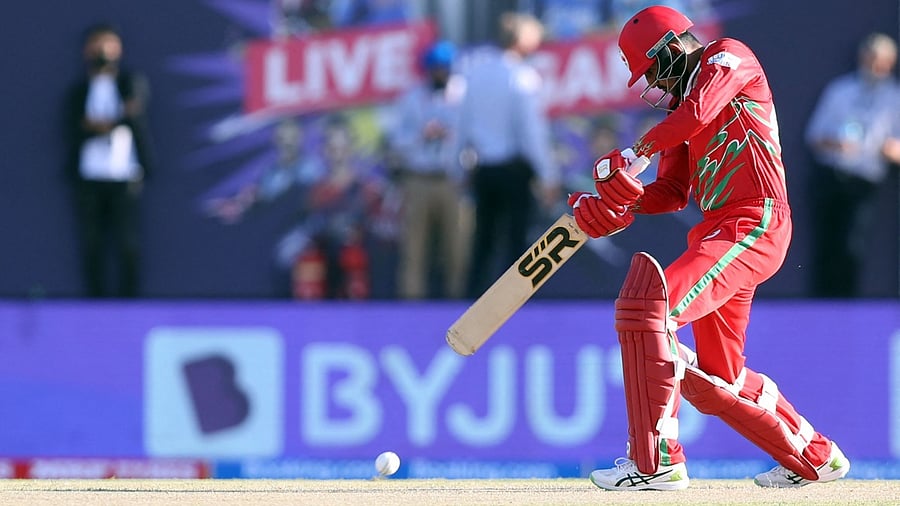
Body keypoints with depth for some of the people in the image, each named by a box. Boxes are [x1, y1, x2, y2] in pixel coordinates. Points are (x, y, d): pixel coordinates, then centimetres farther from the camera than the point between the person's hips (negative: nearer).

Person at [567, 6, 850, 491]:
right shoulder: (682, 103, 24)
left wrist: (634, 152, -7)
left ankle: (656, 462, -26)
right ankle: (814, 459, 32)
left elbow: (697, 114, -19)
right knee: (717, 379, 15)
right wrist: (624, 204, -1)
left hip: (753, 225, -10)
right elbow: (672, 192, 18)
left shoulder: (728, 57, 0)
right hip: (718, 231, 10)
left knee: (649, 304, -25)